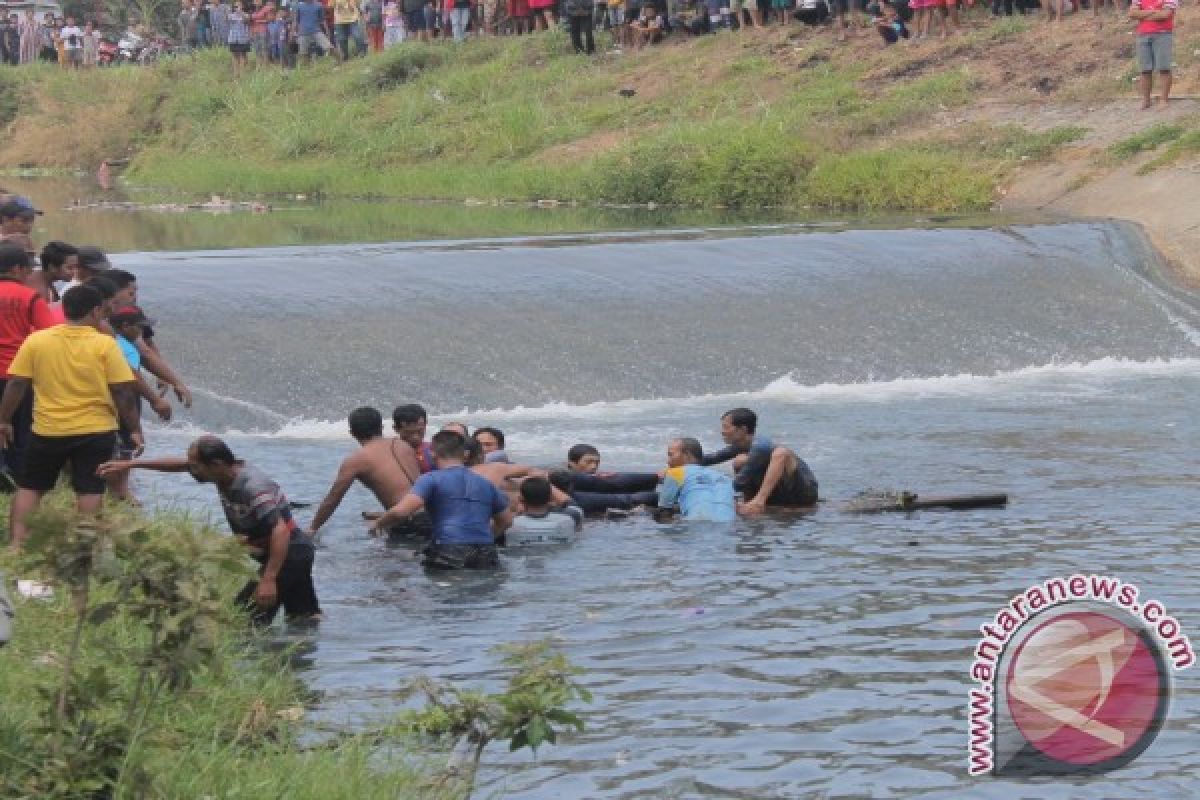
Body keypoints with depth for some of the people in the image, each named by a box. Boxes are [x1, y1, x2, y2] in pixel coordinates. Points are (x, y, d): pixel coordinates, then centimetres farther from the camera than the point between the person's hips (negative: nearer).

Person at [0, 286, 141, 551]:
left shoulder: (37, 341, -4)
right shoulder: (105, 344, -8)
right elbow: (123, 391, -8)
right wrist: (135, 429, 1)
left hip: (48, 431, 2)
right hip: (96, 430, -2)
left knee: (29, 486, 14)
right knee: (90, 490, 6)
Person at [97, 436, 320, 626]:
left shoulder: (253, 487, -28)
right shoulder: (227, 471, -1)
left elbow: (281, 531, -35)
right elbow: (179, 465, 11)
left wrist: (268, 580, -38)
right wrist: (130, 465, 12)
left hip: (290, 551, -10)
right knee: (305, 618, 18)